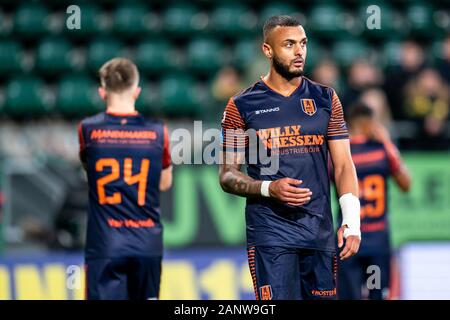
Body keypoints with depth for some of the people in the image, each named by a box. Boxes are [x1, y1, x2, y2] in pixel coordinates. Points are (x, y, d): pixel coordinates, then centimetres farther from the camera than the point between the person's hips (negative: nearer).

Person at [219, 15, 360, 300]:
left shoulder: (325, 99, 10)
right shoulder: (242, 106, 1)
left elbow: (343, 165, 9)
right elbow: (227, 175, 2)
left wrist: (352, 221, -4)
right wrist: (269, 188, -16)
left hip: (320, 230, 3)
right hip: (270, 231, -3)